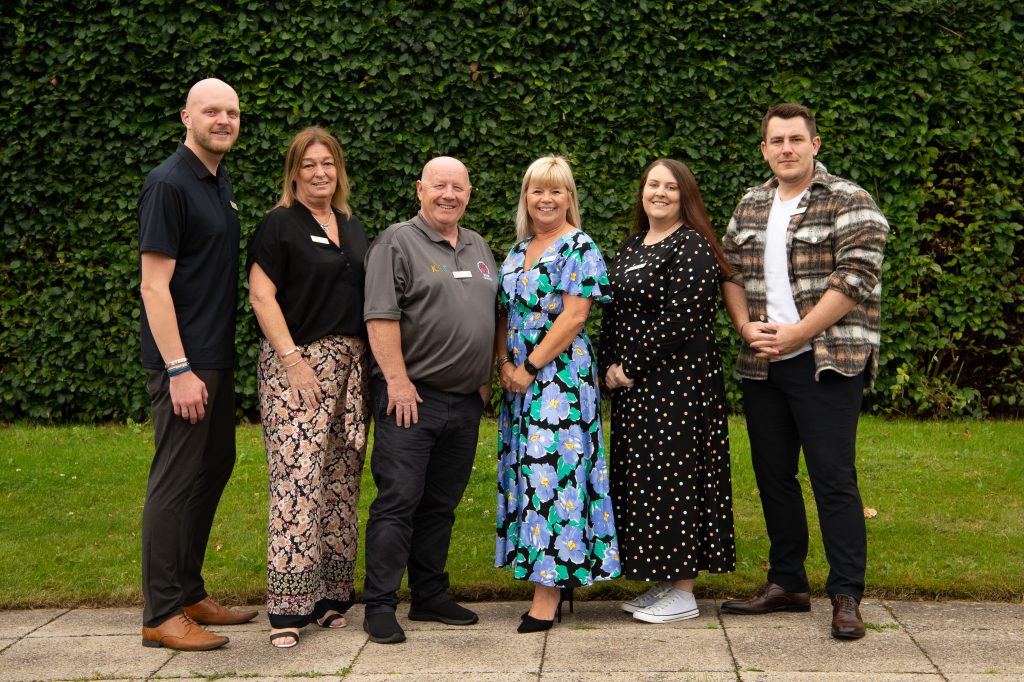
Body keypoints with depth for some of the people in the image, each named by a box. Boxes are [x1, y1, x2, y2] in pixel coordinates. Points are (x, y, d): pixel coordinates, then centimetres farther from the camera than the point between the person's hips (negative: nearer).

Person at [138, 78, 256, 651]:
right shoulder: (169, 184, -13)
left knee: (214, 469, 14)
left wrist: (224, 358, 15)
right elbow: (154, 285, -17)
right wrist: (179, 370, -21)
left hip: (217, 359, 9)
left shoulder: (221, 183, 14)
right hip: (184, 362, -9)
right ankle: (163, 614, 4)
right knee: (178, 480, -4)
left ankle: (190, 596, 25)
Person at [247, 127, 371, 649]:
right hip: (298, 361, -7)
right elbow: (261, 296, -9)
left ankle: (331, 595, 15)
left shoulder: (352, 227, 18)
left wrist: (372, 360, 13)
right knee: (298, 477, -13)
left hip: (351, 365, 7)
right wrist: (293, 361, -16)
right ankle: (288, 608, -11)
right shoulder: (279, 226, -2)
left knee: (341, 481, 7)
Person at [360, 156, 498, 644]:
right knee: (397, 500, -6)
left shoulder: (478, 247, 17)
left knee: (441, 504, 12)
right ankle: (379, 605, -1)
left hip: (465, 400, 7)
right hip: (411, 396, -7)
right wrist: (398, 381, -18)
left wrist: (485, 379, 16)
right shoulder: (396, 243, -5)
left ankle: (430, 596, 21)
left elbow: (491, 315, 24)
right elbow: (381, 317, -13)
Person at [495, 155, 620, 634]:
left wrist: (529, 368, -15)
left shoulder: (578, 248, -7)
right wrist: (504, 364, -2)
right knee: (525, 471, 8)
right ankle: (558, 575, 16)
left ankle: (548, 592, -6)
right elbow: (506, 312, 15)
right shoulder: (519, 250, 15)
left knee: (551, 472, -9)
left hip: (561, 376, -8)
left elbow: (574, 315, -15)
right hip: (519, 378, 8)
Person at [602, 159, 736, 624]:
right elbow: (613, 311, 16)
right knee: (642, 478, 10)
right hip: (633, 384, 9)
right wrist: (610, 365, 2)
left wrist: (631, 368, -14)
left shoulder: (693, 248, -10)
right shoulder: (632, 246, 16)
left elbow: (679, 320, -18)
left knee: (674, 476, -6)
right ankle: (663, 584, 20)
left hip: (678, 383, -9)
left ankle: (683, 594, 3)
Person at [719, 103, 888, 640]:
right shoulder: (750, 207, 15)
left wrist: (797, 334, -16)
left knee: (833, 478, -7)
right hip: (761, 365, 7)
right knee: (772, 475, 12)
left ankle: (846, 597, -1)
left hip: (826, 362, -6)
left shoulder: (848, 203, -5)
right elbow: (730, 271, 16)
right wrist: (746, 326, -3)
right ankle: (787, 584, 23)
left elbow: (856, 278, -14)